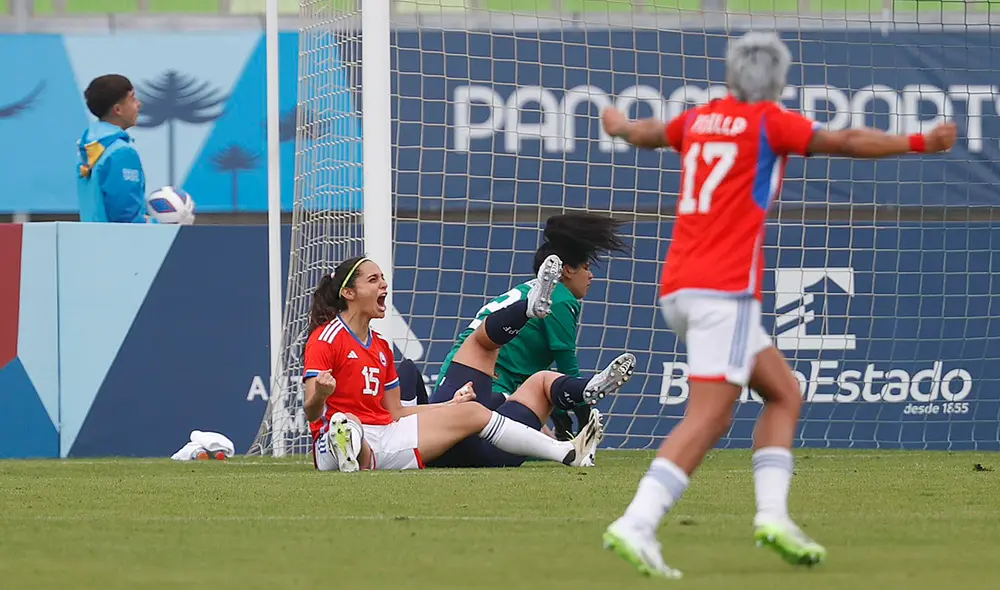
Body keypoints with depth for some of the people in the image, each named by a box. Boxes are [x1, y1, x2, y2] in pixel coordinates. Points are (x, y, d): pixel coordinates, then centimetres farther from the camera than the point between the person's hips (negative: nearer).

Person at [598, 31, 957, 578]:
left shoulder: (699, 119, 18)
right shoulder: (770, 123, -1)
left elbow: (647, 134, 38)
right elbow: (846, 142, -12)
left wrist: (620, 125, 60)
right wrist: (918, 143, -11)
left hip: (678, 289, 8)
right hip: (724, 288, -8)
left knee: (784, 394, 13)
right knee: (707, 419, -13)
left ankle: (773, 513, -2)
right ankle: (635, 527, -25)